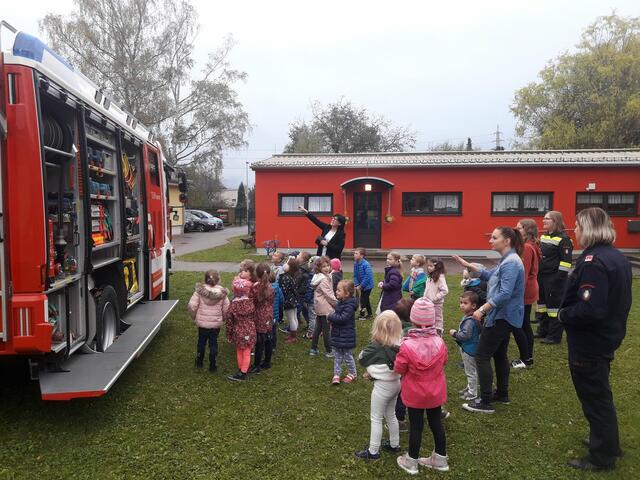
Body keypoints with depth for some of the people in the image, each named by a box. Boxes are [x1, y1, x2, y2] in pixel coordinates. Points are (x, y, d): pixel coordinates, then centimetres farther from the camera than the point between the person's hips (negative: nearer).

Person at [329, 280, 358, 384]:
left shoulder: (349, 305, -23)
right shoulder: (340, 303, 5)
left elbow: (342, 318, -30)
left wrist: (331, 317, -19)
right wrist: (332, 320, 0)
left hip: (346, 336, -8)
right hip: (337, 334, 8)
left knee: (347, 356, 9)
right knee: (337, 356, 13)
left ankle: (353, 374, 28)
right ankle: (336, 374, 23)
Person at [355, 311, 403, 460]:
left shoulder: (376, 346, -24)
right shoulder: (399, 345, -7)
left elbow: (361, 358, -8)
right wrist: (372, 373, 3)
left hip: (382, 386, -7)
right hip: (395, 383, 7)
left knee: (376, 419, 9)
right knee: (390, 415, 25)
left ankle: (373, 451, 20)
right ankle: (394, 444, 40)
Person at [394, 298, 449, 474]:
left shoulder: (407, 346, -27)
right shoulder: (439, 342, -17)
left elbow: (398, 369, -14)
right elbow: (443, 362, 2)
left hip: (415, 394, -3)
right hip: (435, 392, 3)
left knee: (416, 426, 11)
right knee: (436, 423, 19)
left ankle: (411, 462, 27)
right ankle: (440, 459, 35)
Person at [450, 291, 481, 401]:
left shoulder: (470, 320, -27)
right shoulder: (466, 317, 5)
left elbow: (465, 335, -31)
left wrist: (454, 333, -18)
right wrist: (456, 333, 7)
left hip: (469, 350, -10)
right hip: (466, 348, 10)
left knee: (471, 371, 4)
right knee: (469, 371, 24)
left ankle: (472, 393, 17)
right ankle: (470, 387, 39)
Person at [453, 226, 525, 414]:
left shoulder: (511, 263, -22)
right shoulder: (506, 260, 10)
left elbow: (505, 294, -29)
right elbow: (490, 275, 23)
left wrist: (482, 309, -25)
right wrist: (469, 266, 16)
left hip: (503, 317, -10)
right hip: (504, 316, 10)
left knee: (482, 356, -6)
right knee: (499, 354, 20)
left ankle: (486, 402, 0)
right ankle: (502, 394, 33)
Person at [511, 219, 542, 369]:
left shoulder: (526, 248, -19)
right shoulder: (532, 246, 12)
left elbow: (523, 273, -22)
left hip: (523, 292, -10)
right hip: (528, 291, 10)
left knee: (516, 325, -2)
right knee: (525, 324, 15)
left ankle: (525, 359, 6)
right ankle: (528, 357, 23)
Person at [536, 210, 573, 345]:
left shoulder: (563, 239, -13)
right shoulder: (543, 237, 13)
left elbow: (566, 261, -17)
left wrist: (560, 278, -20)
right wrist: (537, 273, 17)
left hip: (555, 278, -9)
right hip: (542, 276, 9)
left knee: (554, 304, -1)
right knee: (542, 302, 15)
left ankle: (554, 336, 8)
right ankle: (543, 330, 28)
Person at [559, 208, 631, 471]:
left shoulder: (593, 262, -26)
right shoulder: (617, 256, 5)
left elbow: (589, 309, -32)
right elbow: (617, 300, 14)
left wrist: (563, 314, -16)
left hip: (589, 343, -9)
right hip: (608, 336, 9)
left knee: (594, 398, 7)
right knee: (601, 394, 25)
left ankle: (602, 457, 24)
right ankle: (608, 442, 42)